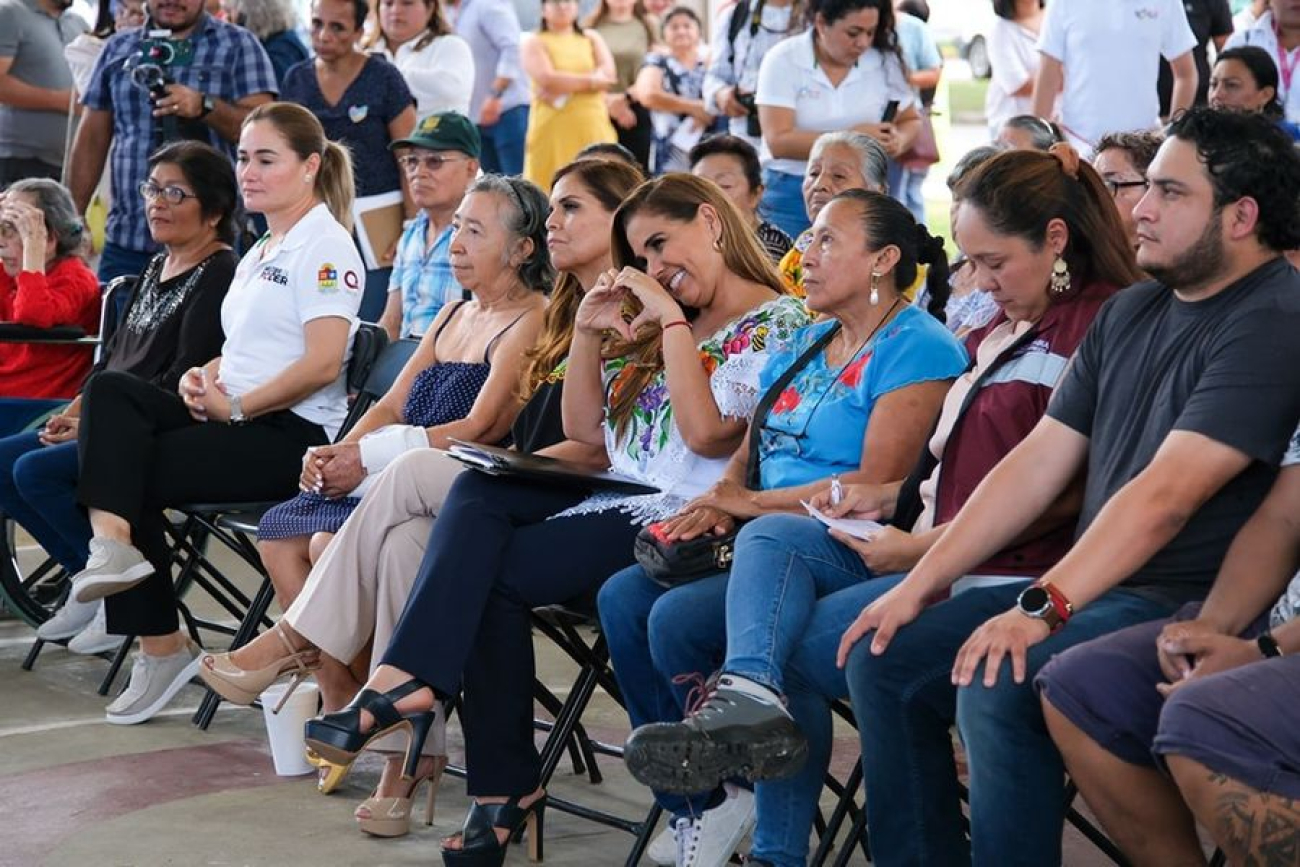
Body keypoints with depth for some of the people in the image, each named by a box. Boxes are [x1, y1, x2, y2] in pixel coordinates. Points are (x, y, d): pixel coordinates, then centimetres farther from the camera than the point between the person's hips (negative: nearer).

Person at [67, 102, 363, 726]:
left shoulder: (323, 247, -7)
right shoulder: (258, 254, 23)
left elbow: (322, 363, -18)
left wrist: (235, 406, -15)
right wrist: (203, 377, 4)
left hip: (292, 433, -9)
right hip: (238, 419, 9)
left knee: (132, 473, -16)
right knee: (109, 389, -14)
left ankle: (162, 646, -11)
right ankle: (112, 543, -24)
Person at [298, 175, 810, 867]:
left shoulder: (774, 321, -3)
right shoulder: (656, 326, 23)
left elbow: (706, 432, -18)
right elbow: (584, 431, 20)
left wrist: (672, 319, -13)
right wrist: (586, 335, 8)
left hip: (680, 518, -8)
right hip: (616, 498, 8)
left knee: (489, 574, -20)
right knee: (477, 491, -21)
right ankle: (411, 677, -30)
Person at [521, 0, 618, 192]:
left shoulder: (591, 38, 18)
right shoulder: (534, 43, 7)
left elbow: (607, 75, 2)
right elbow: (547, 79, -10)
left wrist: (564, 86, -10)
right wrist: (590, 81, -5)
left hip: (593, 129, 3)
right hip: (552, 129, -3)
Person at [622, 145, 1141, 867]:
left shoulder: (1100, 327, -11)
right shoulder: (1001, 333, 21)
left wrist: (926, 547, -17)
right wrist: (889, 494, 10)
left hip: (1005, 569, -10)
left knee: (803, 639, -18)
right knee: (769, 537, -10)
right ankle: (752, 694, -34)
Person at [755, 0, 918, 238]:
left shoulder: (885, 62, 1)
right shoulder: (783, 61, -7)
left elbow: (911, 121, 15)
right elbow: (779, 142, -16)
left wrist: (898, 141, -9)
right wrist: (850, 138, -21)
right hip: (792, 195, -2)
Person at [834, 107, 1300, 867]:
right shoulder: (1131, 313, 13)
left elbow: (1165, 494, -24)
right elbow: (1040, 462, 11)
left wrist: (1044, 608, -30)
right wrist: (921, 583, 5)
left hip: (1189, 607, -9)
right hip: (1095, 585, 9)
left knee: (996, 689, -30)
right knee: (885, 659, 2)